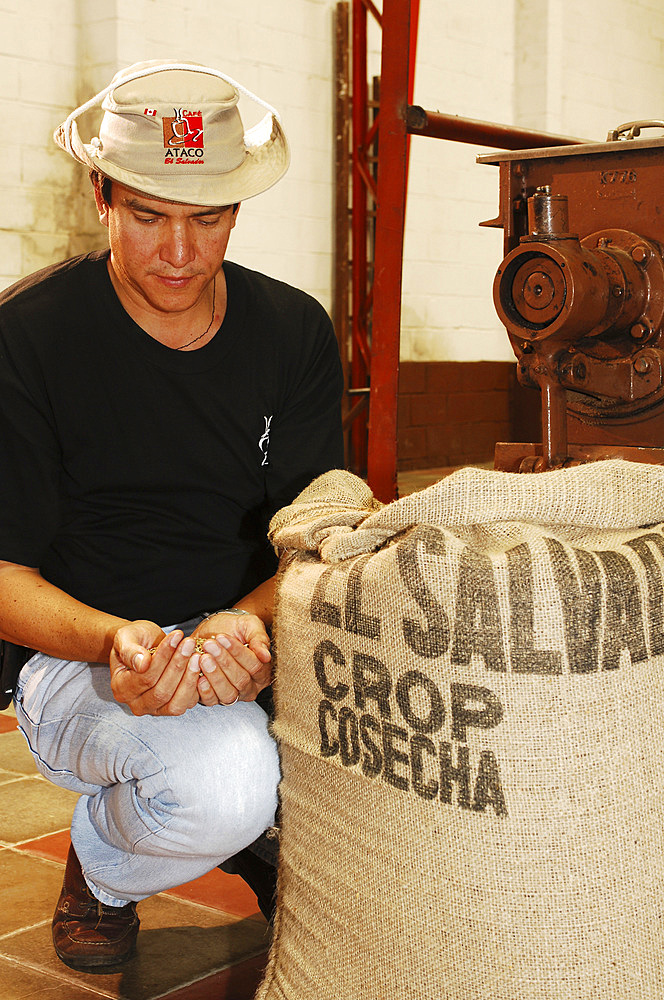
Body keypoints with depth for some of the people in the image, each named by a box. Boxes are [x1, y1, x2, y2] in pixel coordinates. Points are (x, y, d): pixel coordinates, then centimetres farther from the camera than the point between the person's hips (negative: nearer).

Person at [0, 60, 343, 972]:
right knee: (223, 780, -35)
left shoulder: (295, 333, 0)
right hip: (79, 653, -4)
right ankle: (101, 862, 3)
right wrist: (115, 642, -32)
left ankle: (275, 830, 10)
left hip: (250, 635, 4)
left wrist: (248, 620, -27)